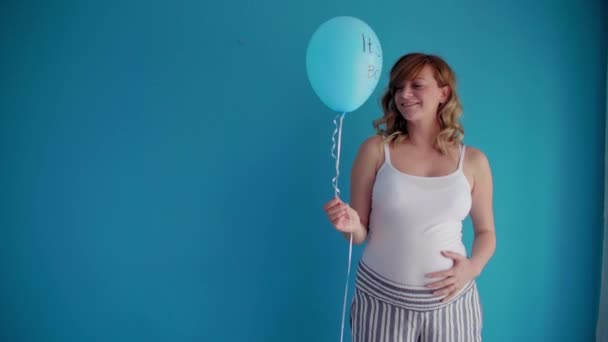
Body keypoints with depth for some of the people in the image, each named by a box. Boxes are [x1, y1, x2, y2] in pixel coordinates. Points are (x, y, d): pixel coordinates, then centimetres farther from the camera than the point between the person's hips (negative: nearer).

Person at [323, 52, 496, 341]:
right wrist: (351, 225, -23)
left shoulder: (473, 161, -1)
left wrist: (473, 266, -8)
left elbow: (486, 232, 10)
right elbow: (361, 233, -2)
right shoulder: (375, 150, -6)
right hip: (380, 299, -1)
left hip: (451, 301, 2)